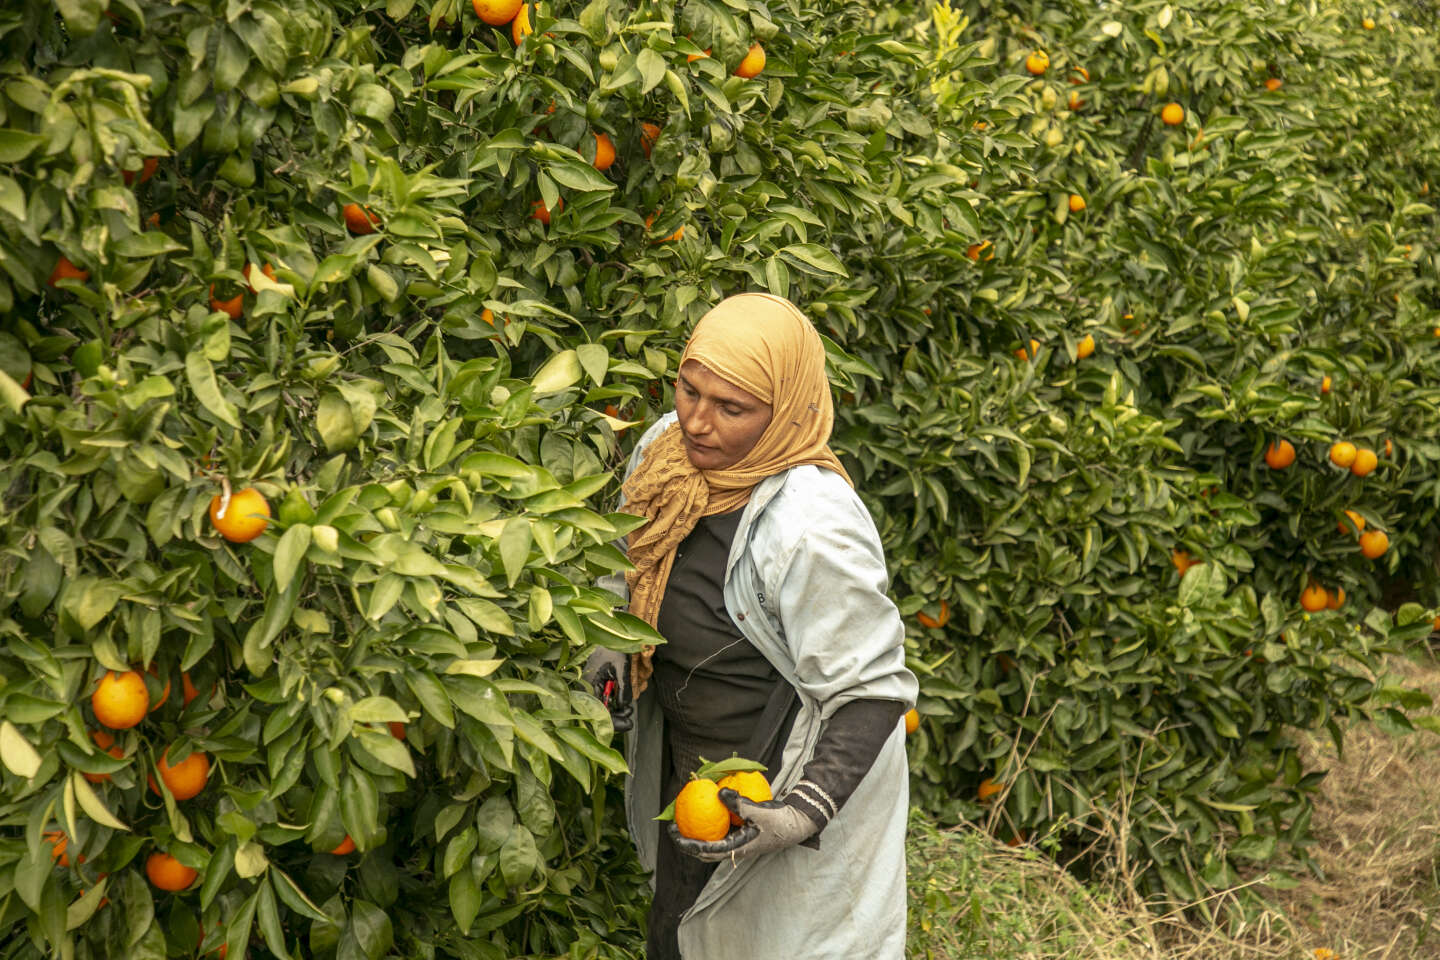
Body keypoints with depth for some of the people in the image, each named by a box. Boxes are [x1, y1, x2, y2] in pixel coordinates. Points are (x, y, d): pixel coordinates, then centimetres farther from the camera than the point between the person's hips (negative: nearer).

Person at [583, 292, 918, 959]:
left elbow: (871, 692, -25)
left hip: (787, 782, -7)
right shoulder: (667, 448, -10)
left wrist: (805, 812, -34)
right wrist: (608, 643, -4)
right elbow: (631, 558, 12)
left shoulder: (811, 529, -33)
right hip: (686, 765, 8)